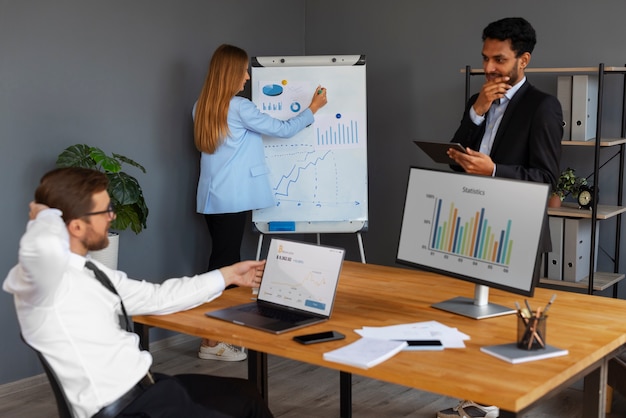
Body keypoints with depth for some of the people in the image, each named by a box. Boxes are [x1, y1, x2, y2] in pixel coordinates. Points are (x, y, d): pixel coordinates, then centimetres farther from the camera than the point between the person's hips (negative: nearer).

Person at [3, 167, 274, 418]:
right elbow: (46, 246, -42)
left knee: (245, 395, 18)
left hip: (149, 385, 9)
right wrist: (44, 217, -18)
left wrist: (229, 275, 24)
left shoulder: (91, 272, 9)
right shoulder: (42, 276, -18)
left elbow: (156, 298, 17)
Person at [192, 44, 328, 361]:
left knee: (223, 261, 12)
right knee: (225, 263, -5)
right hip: (231, 200, -8)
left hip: (211, 198, 8)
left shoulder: (202, 108, 10)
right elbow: (283, 130, -5)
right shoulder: (238, 107, -12)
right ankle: (212, 342, -2)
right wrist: (312, 109, 8)